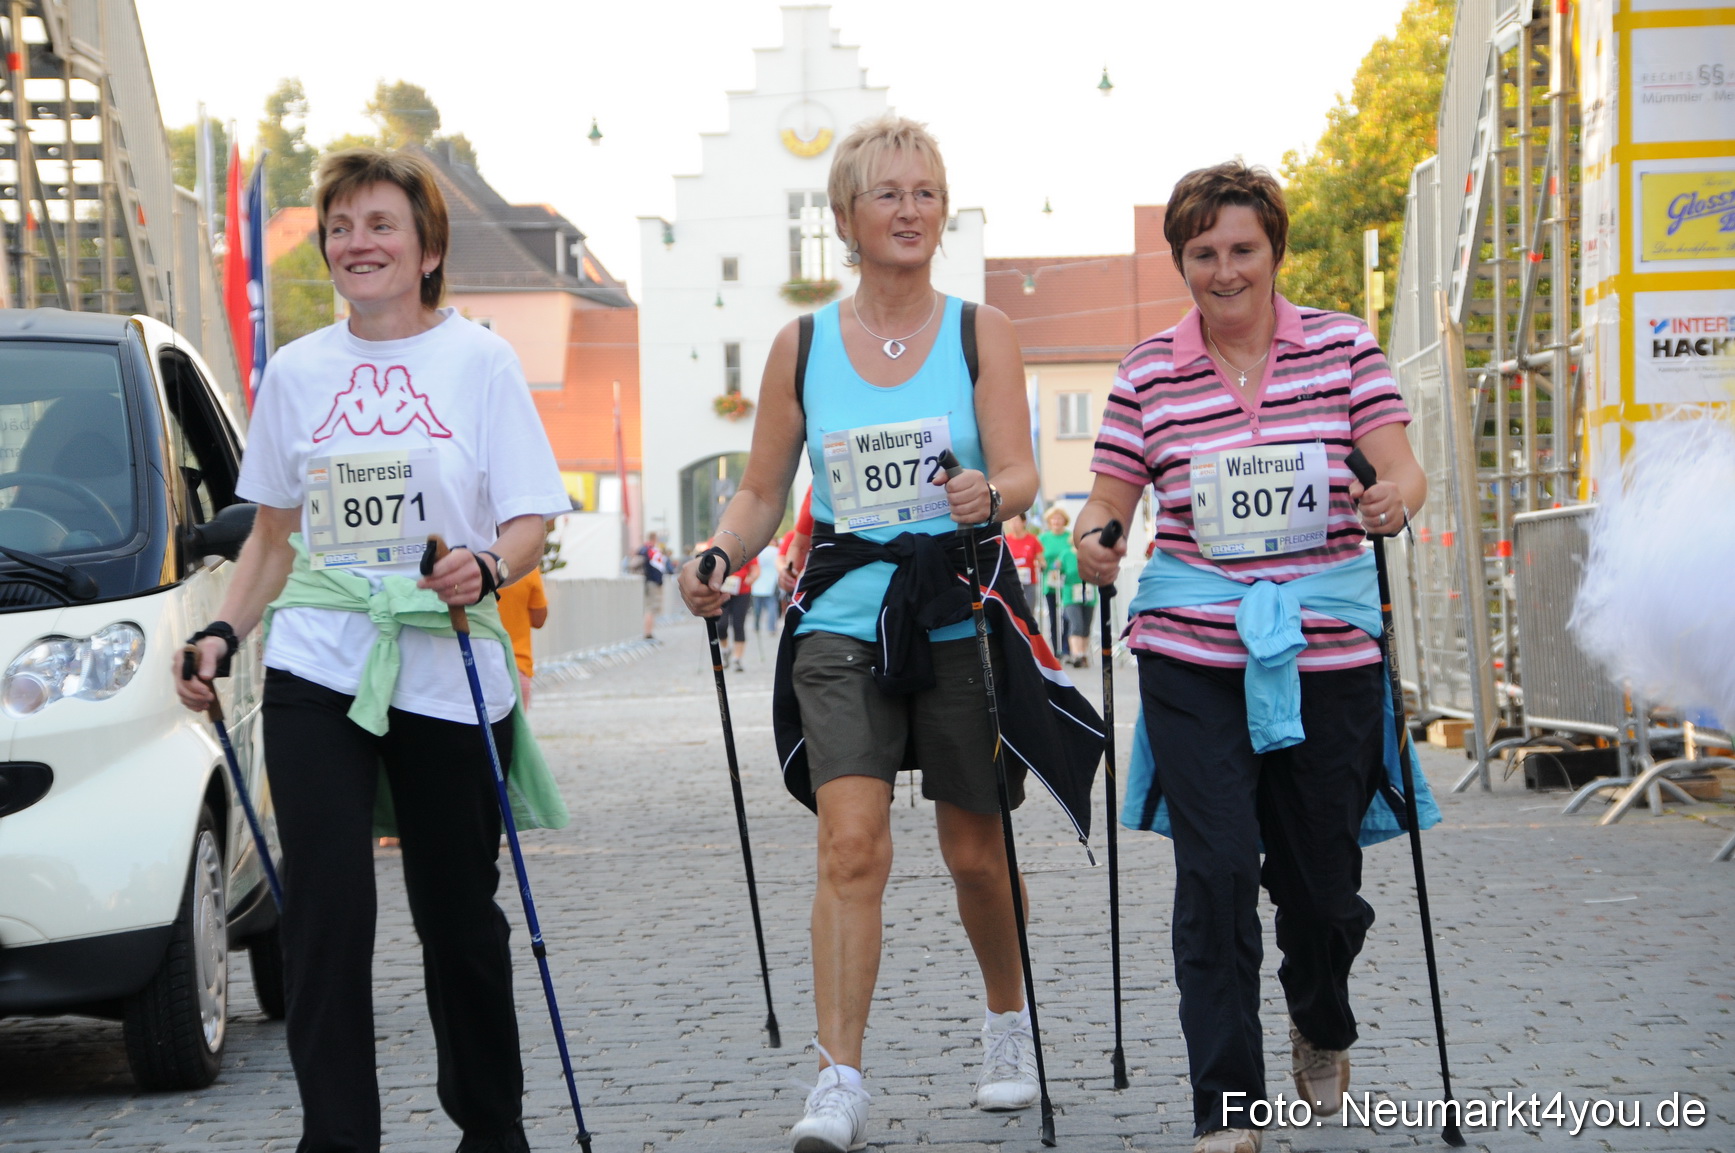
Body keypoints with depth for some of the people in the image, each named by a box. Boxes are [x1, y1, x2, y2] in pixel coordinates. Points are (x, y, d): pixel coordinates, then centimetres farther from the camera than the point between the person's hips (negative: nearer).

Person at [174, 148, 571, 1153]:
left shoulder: (479, 361, 1)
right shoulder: (296, 373, 10)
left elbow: (531, 518, -3)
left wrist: (489, 567, -24)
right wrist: (223, 633, 6)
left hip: (449, 669, -2)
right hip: (318, 667, 2)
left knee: (461, 917, 7)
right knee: (327, 910, -10)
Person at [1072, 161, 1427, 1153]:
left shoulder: (1343, 346, 4)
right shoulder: (1150, 373, 5)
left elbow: (1403, 471, -2)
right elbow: (1108, 504, 6)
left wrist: (1396, 501, -24)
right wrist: (1094, 543, -16)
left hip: (1327, 643, 1)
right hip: (1195, 650, 0)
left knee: (1320, 869, 8)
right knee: (1217, 868, -11)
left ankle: (1323, 1032, 41)